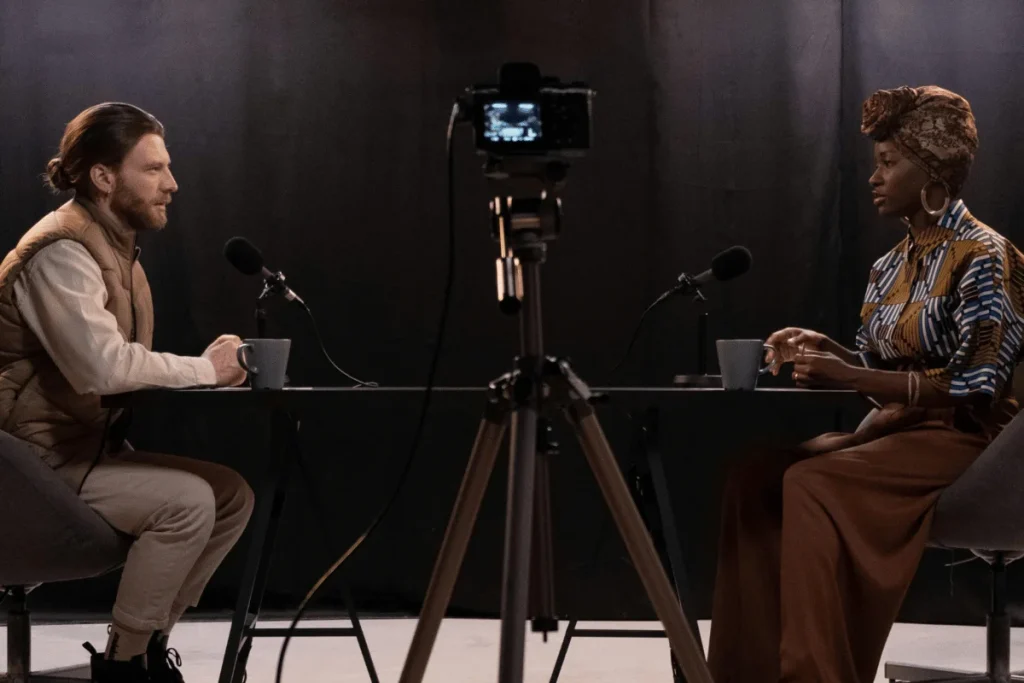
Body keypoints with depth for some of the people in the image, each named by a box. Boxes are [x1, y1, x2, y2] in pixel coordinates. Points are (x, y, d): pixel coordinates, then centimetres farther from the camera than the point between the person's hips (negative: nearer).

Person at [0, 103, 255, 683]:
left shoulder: (117, 248, 14)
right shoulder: (62, 251, -18)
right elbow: (101, 367, -31)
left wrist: (205, 374, -6)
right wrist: (204, 368, -18)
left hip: (91, 447, 10)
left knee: (233, 494, 2)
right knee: (187, 500, -24)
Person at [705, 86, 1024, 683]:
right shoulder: (892, 267, 13)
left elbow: (976, 388, -19)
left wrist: (846, 376, -23)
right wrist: (827, 351, -4)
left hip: (966, 442, -8)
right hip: (896, 431, 8)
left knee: (813, 484, -30)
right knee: (756, 474, -14)